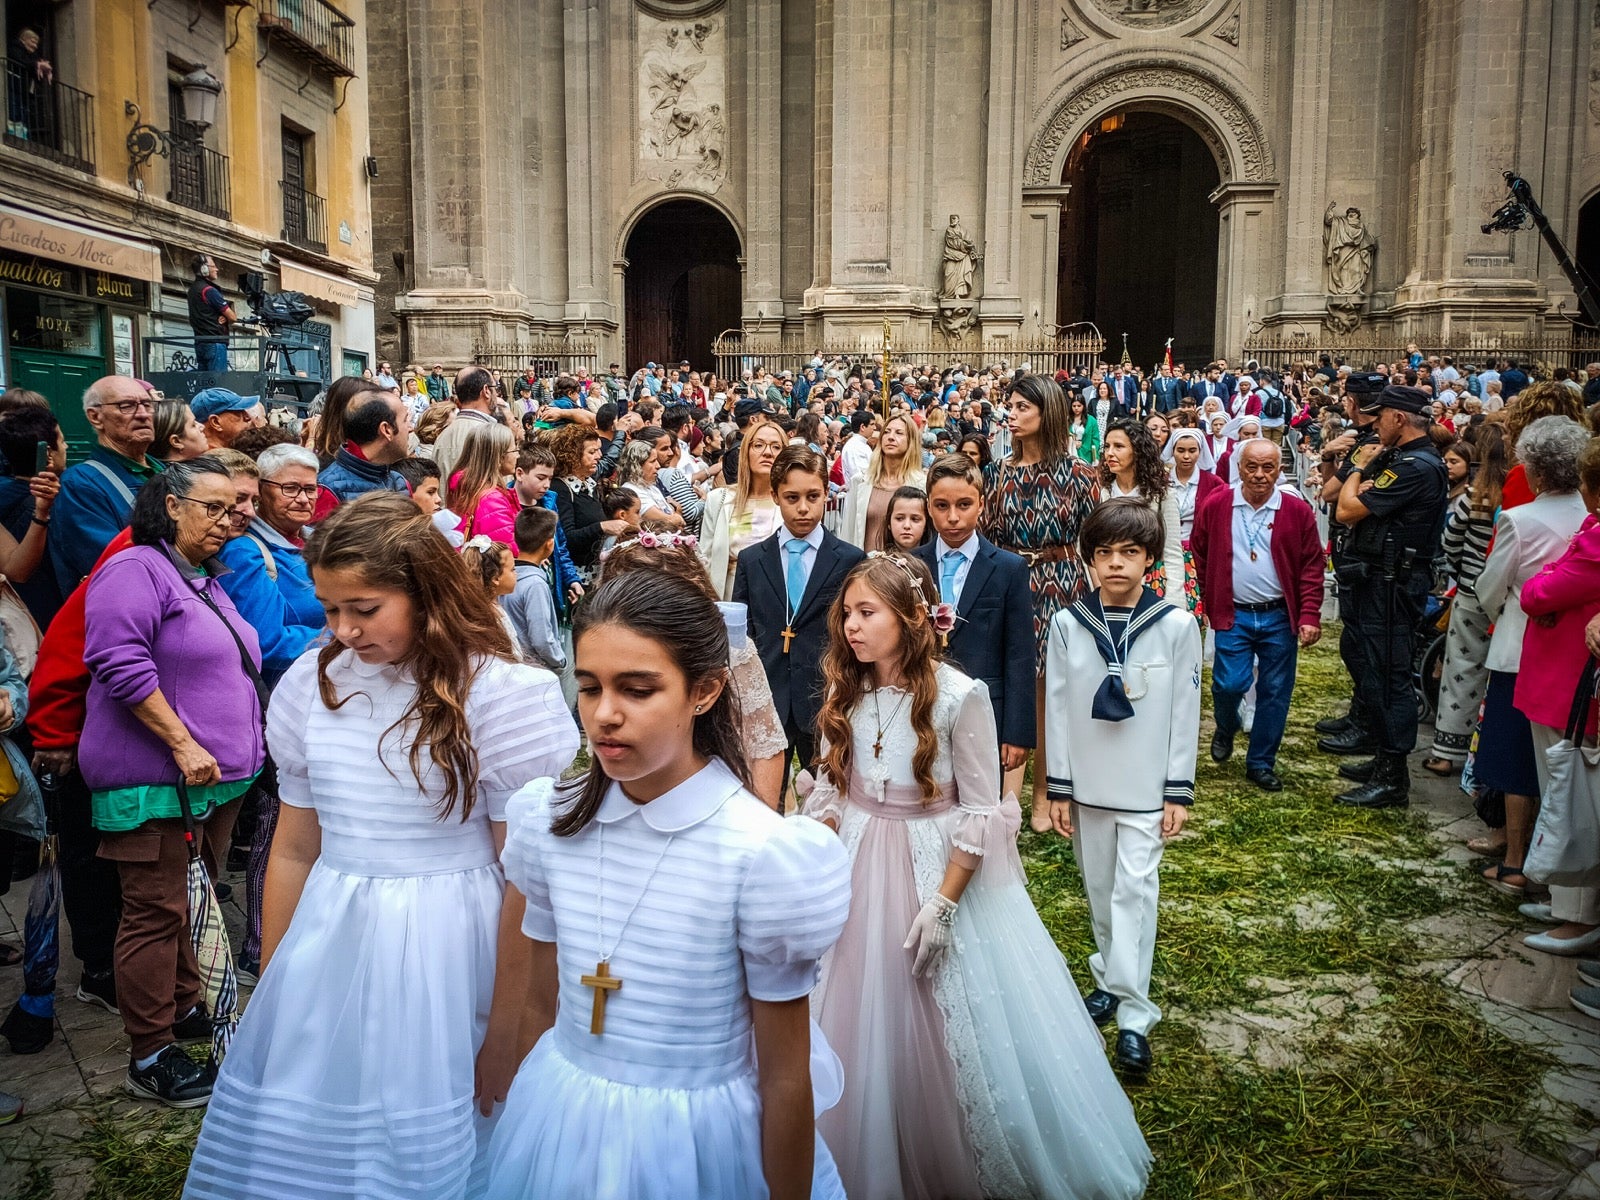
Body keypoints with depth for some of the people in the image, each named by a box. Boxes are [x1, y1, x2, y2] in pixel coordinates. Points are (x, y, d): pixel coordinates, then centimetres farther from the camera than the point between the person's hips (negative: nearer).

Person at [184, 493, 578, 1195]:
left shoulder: (502, 693, -14)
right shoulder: (312, 684, 1)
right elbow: (293, 852, 10)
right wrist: (269, 982, 15)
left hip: (448, 950, -4)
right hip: (326, 946, 5)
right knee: (301, 1136, 16)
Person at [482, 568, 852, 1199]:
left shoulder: (762, 853, -24)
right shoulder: (548, 820, -9)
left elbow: (785, 1079, -14)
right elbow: (539, 999, 5)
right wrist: (523, 1119, 14)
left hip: (697, 1142, -4)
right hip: (558, 1125, 4)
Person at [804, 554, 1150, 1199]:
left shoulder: (958, 696, -16)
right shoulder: (844, 693, -2)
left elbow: (982, 814, -13)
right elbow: (827, 791, 5)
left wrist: (944, 904, -16)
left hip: (942, 873, -4)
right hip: (858, 879, 4)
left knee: (945, 1038, 8)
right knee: (864, 1033, 14)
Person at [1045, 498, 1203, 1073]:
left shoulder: (1176, 626, -8)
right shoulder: (1067, 625, -4)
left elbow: (1185, 713, -3)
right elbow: (1058, 709, 0)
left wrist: (1179, 791, -3)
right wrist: (1058, 788, 1)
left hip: (1145, 786, -2)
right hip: (1087, 783, 3)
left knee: (1135, 889, -5)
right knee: (1099, 889, 14)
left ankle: (1133, 1014, 0)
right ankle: (1109, 978, 33)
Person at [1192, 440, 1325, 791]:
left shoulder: (1298, 511, -2)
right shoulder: (1215, 506, -2)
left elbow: (1312, 566, 0)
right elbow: (1200, 556, 9)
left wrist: (1309, 617, -7)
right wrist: (1212, 601, 6)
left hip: (1280, 617, 1)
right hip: (1233, 615, -1)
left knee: (1275, 692, 5)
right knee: (1230, 683, -9)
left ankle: (1261, 763, 21)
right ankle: (1226, 729, 25)